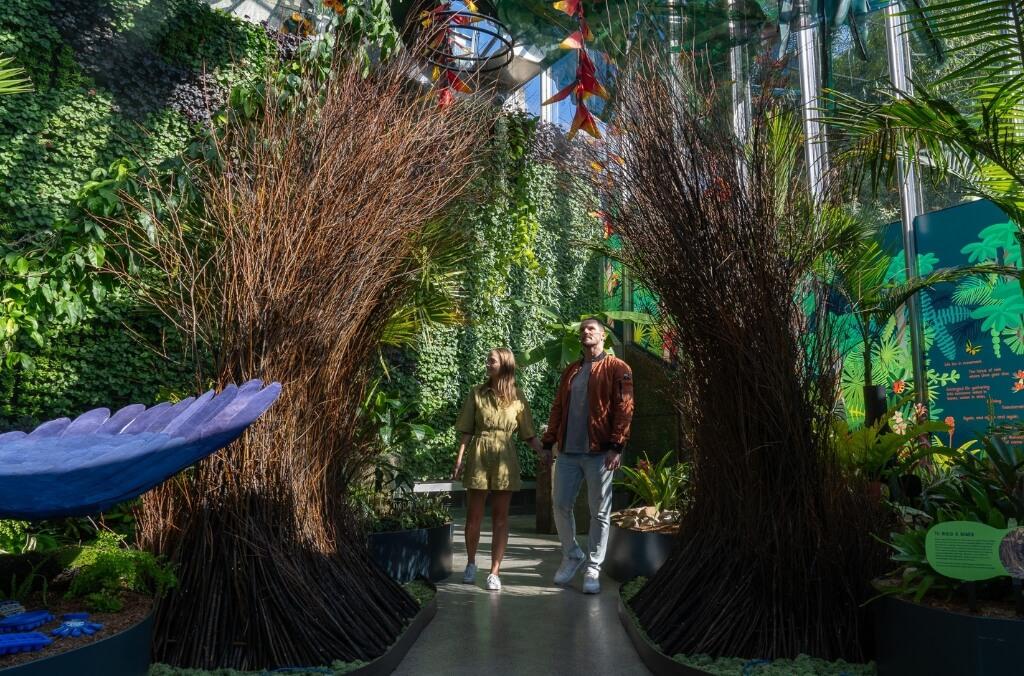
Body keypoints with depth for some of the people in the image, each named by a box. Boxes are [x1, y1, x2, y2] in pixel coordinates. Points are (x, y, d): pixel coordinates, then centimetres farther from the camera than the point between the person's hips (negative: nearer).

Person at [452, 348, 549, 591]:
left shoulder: (517, 397, 3)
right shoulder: (477, 393, 3)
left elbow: (528, 433, 4)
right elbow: (467, 431, 3)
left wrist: (543, 453, -10)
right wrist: (459, 459, -3)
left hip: (505, 459, 0)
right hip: (479, 457, 0)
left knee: (500, 517, 3)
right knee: (474, 515, 7)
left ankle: (495, 572, 10)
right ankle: (471, 564, 27)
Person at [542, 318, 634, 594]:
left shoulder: (617, 369, -1)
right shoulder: (571, 371, 16)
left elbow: (624, 409, -9)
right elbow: (557, 408, 16)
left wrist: (616, 447, -16)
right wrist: (548, 442, 9)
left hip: (599, 452, -5)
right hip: (568, 452, 5)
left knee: (599, 512, 3)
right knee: (560, 505, 5)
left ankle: (593, 568, 14)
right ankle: (572, 556, 26)